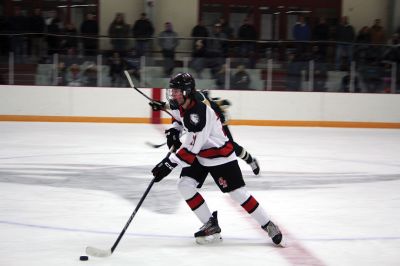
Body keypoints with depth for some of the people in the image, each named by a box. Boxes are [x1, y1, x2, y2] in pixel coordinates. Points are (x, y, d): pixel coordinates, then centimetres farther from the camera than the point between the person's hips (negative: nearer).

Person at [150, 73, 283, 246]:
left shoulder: (198, 113, -34)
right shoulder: (178, 104, -7)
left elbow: (190, 148, -35)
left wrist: (169, 163, -34)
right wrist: (174, 130, 2)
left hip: (220, 155, -8)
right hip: (198, 155, 8)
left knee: (238, 192, -6)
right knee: (185, 185, -9)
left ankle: (268, 225, 9)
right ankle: (211, 225, 1)